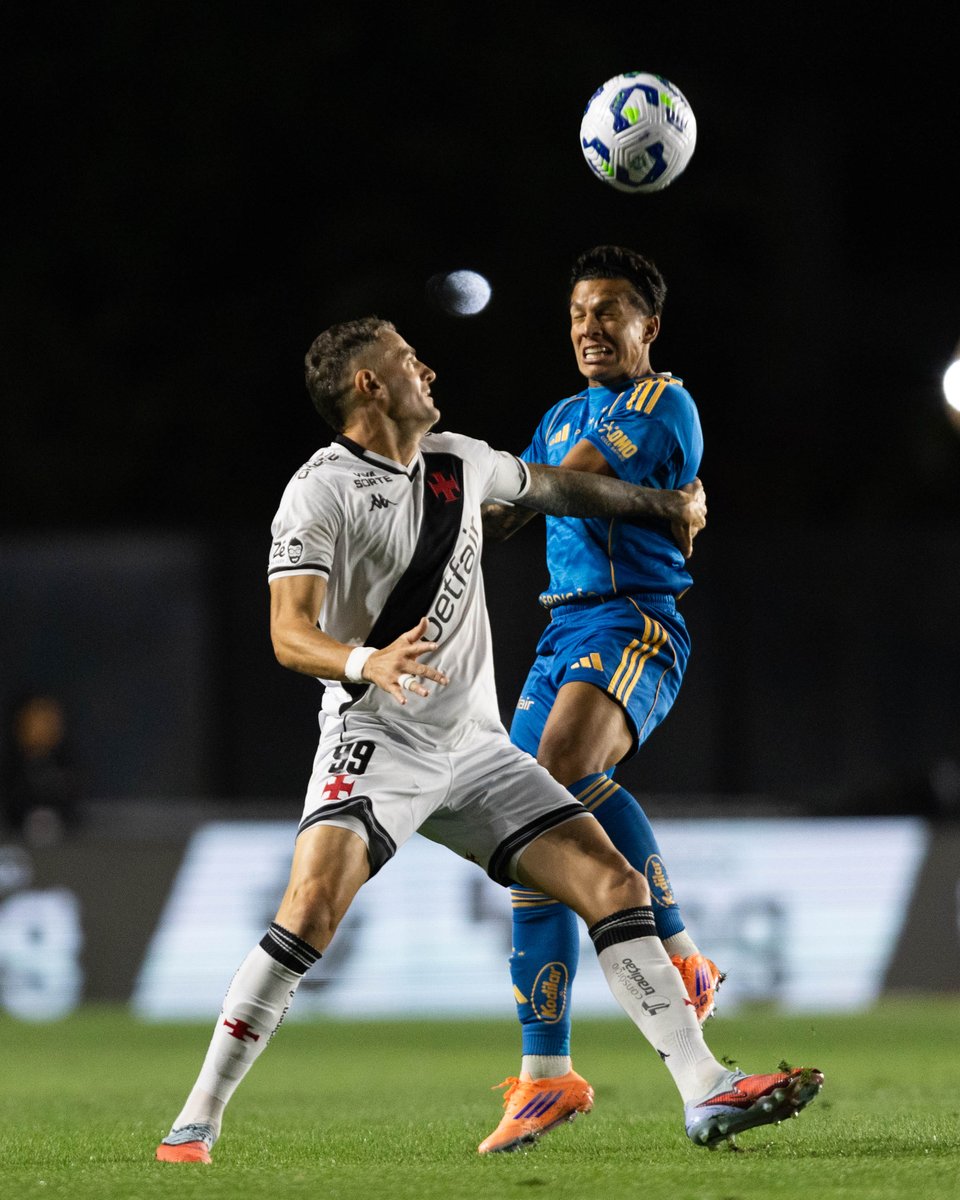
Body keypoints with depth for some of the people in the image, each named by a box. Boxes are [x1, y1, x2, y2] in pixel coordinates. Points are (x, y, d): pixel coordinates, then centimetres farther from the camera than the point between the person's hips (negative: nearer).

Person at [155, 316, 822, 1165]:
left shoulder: (459, 462, 12)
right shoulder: (322, 492, -9)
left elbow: (552, 487, 32)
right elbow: (290, 635, -18)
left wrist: (662, 504, 44)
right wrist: (367, 662, -39)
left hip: (475, 746, 7)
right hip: (377, 740, -7)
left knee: (613, 882, -3)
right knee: (313, 906, -26)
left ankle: (707, 1095, -1)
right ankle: (197, 1122, -19)